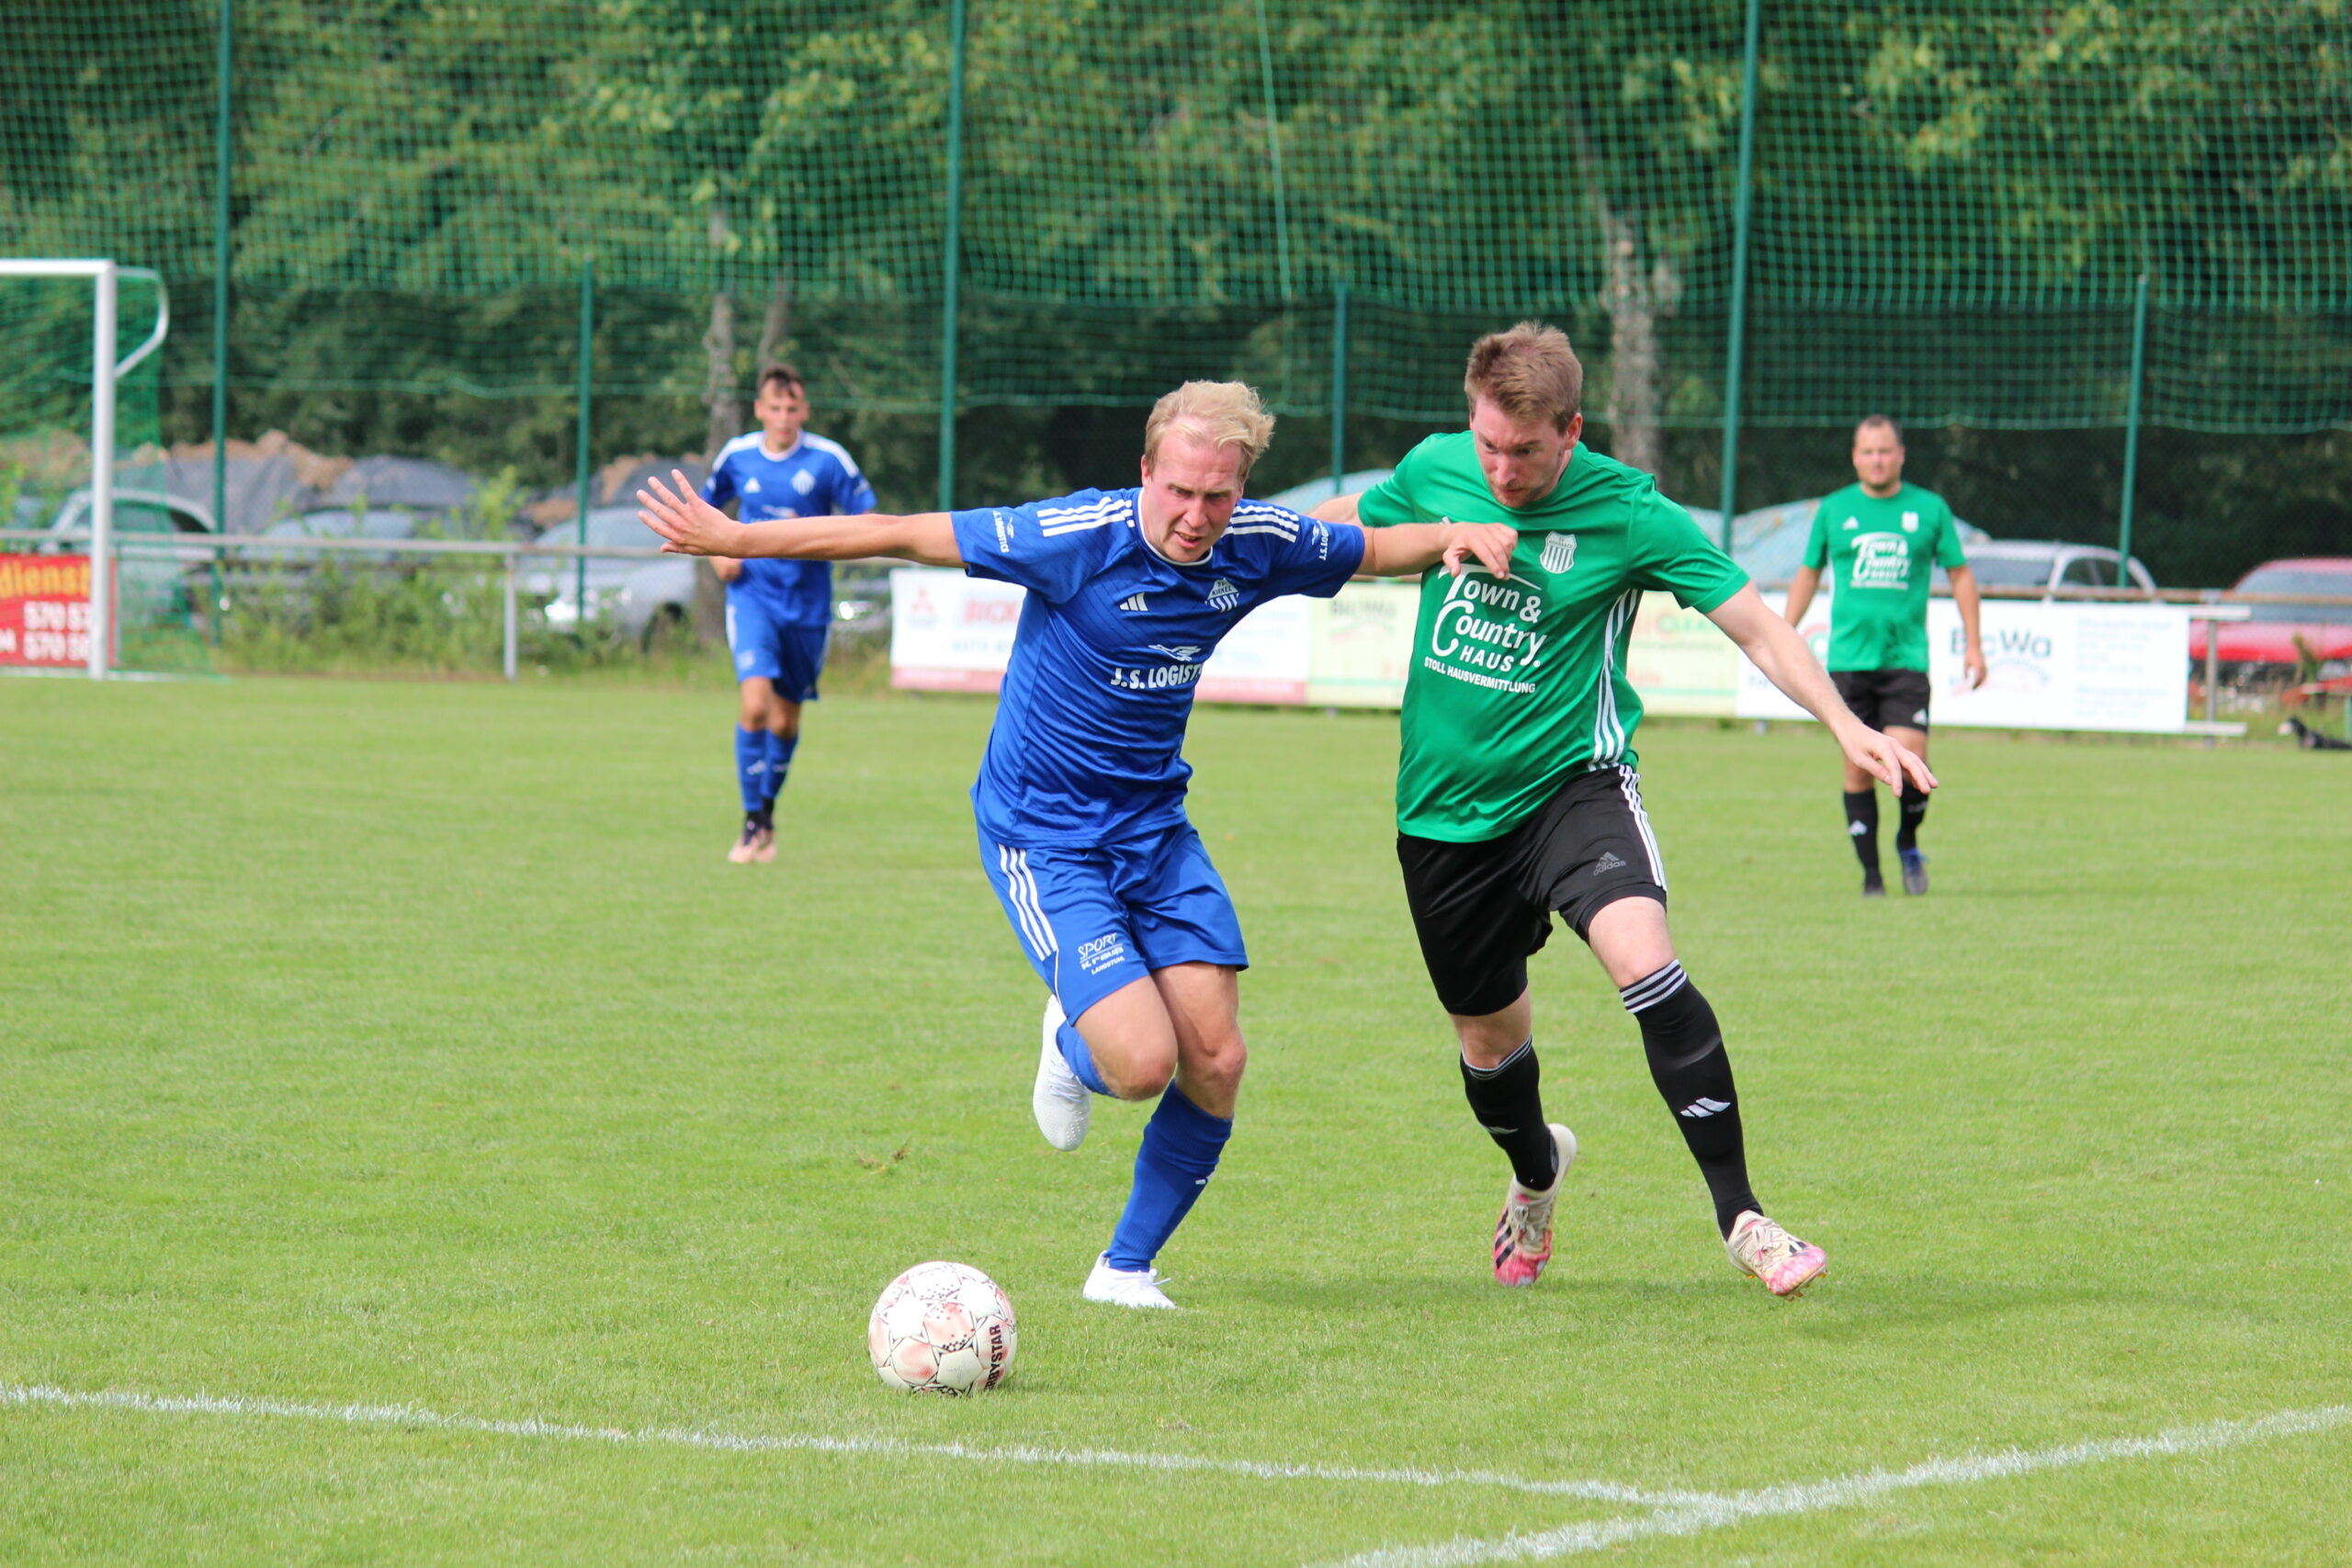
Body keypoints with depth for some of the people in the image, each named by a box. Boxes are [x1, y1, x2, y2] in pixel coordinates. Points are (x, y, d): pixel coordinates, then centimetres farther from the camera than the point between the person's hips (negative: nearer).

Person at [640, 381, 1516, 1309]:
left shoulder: (1256, 548, -7)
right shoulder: (1079, 537, -23)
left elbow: (1374, 549, 12)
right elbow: (902, 536, -19)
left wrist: (1457, 536, -9)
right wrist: (734, 539, -19)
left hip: (1155, 822, 5)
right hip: (1042, 837, -5)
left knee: (1216, 1063, -4)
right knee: (1143, 1063, -20)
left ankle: (1126, 1267, 17)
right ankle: (1072, 1043, 19)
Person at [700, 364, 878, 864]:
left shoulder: (829, 460, -7)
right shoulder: (736, 455, 1)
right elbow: (704, 507, 20)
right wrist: (716, 552, 1)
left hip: (807, 602, 0)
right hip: (751, 594, 0)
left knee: (786, 721, 9)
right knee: (755, 703, -19)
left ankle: (768, 808, 33)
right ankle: (753, 821, -10)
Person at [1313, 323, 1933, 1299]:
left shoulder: (1629, 514, -14)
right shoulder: (1435, 470, -5)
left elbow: (1756, 625, -11)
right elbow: (1347, 525, 18)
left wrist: (1846, 726, -23)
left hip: (1572, 785, -3)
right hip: (1445, 808, 4)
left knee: (1643, 961, -29)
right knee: (1488, 1038, 14)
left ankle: (1740, 1217, -24)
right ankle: (1536, 1173, 50)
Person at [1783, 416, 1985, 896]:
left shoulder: (1930, 509, 6)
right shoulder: (1834, 510, 8)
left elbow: (1960, 574, 12)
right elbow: (1808, 574, 18)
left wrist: (1972, 644, 7)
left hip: (1906, 657, -1)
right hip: (1849, 656, 1)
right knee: (1858, 766, -1)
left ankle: (1908, 843, 15)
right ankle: (1870, 871, 9)